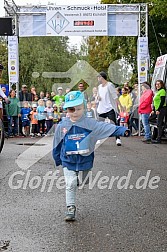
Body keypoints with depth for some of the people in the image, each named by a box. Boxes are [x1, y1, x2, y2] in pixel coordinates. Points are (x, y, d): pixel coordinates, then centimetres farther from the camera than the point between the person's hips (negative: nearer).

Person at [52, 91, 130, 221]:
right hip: (68, 162, 0)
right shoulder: (62, 126, -6)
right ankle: (71, 208, 3)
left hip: (85, 161, 1)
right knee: (70, 185, -3)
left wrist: (122, 131, -32)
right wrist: (57, 160, 12)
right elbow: (57, 144, 5)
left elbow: (106, 128, -18)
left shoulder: (90, 124, -10)